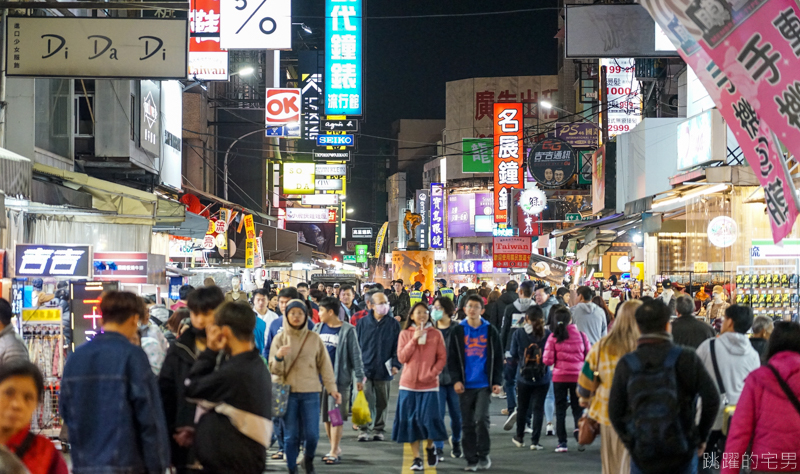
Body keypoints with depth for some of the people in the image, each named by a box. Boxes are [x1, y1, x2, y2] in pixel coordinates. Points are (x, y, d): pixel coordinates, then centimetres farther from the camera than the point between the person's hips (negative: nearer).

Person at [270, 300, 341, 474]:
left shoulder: (314, 338, 4)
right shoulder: (280, 339, 4)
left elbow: (325, 364, 5)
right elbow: (274, 369, 1)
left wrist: (332, 388, -2)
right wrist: (279, 357, -19)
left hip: (311, 392, 0)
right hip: (288, 392, 0)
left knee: (312, 435, -2)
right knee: (290, 436, 2)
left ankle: (308, 460, 27)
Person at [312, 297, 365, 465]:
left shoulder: (347, 330, -6)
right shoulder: (318, 328, 9)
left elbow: (355, 354, -4)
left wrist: (359, 377, -6)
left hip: (339, 378, -6)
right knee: (325, 416, 10)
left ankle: (333, 453, -1)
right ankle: (335, 448, 22)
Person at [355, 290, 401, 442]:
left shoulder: (393, 324, 3)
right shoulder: (363, 323, 3)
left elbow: (397, 347, 5)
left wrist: (395, 365, -6)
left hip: (384, 370, 1)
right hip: (365, 368, -1)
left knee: (382, 402, 9)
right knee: (365, 401, -5)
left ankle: (379, 429, 20)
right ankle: (365, 429, 4)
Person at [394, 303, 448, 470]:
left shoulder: (436, 334, 3)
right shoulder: (405, 334, 6)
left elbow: (442, 358, 1)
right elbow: (402, 357, -3)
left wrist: (432, 373, -12)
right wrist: (414, 339, -11)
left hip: (429, 384, -1)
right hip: (409, 384, 1)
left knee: (429, 418, -8)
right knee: (411, 421, 1)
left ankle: (430, 447, 21)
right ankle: (416, 458, 10)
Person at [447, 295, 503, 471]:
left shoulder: (490, 331, 6)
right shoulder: (457, 331, 6)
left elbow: (497, 358, 7)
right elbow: (452, 358, 3)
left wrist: (497, 382, -1)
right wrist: (456, 380, -7)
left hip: (484, 384, -1)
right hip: (465, 385, 1)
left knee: (481, 418, -14)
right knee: (468, 424, 4)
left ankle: (484, 455, 1)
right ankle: (471, 459, 11)